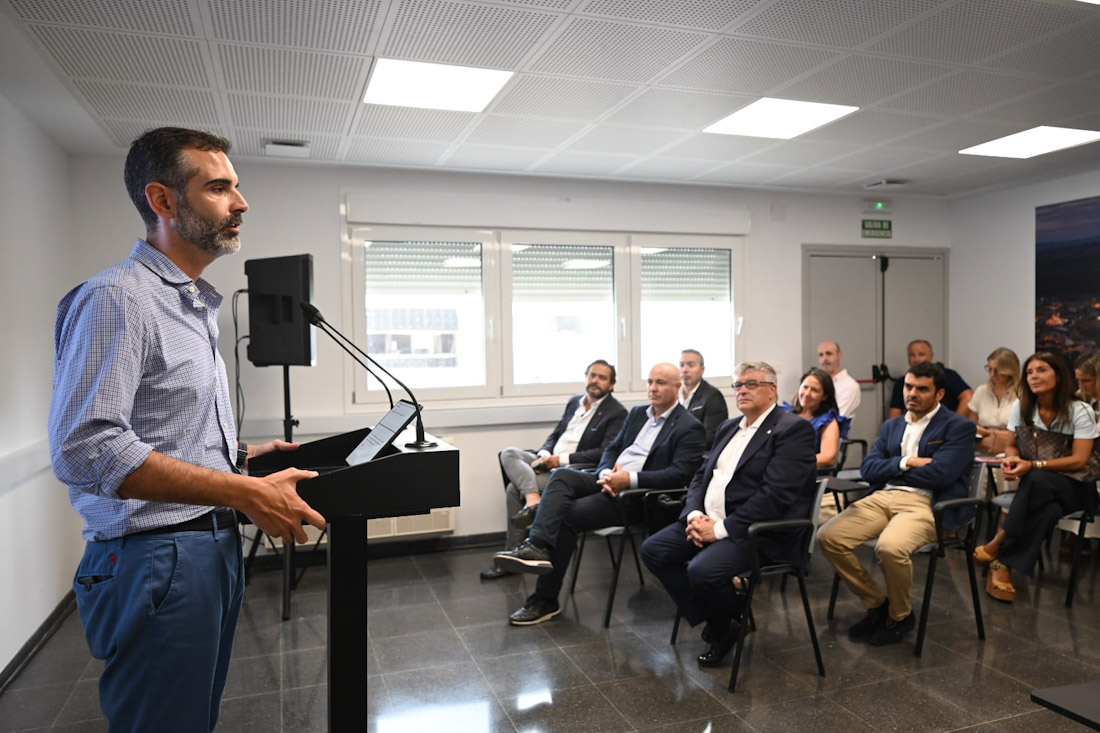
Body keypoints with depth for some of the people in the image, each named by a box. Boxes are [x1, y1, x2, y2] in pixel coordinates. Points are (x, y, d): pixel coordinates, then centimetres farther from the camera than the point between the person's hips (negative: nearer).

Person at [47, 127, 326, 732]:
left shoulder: (197, 306, 16)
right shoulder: (117, 298, -15)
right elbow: (85, 449, -25)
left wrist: (243, 454, 10)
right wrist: (246, 493, -25)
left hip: (216, 547, 9)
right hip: (156, 561, -9)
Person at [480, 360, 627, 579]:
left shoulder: (616, 413, -6)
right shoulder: (574, 402, 17)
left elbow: (606, 453, -16)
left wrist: (563, 459, -19)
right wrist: (543, 455, -3)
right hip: (551, 462, 8)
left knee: (515, 488, -22)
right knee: (508, 454, -21)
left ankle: (513, 553, -16)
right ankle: (533, 500, -41)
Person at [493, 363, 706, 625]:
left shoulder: (690, 428, -4)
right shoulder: (638, 413, 19)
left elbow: (679, 475, -15)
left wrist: (629, 479, -22)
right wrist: (606, 473, -5)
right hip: (609, 481, 7)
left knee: (566, 515, -21)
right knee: (562, 475, -22)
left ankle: (546, 599, -12)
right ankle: (536, 546, -36)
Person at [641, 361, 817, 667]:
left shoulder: (793, 430, -10)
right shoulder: (729, 427, 16)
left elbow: (775, 494, -20)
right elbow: (701, 476, 15)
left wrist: (722, 527, -20)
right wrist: (695, 514, -5)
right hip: (708, 521, 8)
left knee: (702, 570, -29)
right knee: (653, 550, -6)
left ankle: (731, 619, 7)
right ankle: (714, 619, 10)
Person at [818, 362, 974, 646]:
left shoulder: (959, 427, 2)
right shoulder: (891, 425, 22)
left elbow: (940, 474, -12)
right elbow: (867, 469, 10)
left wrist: (893, 468, 1)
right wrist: (906, 463, -6)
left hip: (925, 503, -6)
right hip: (882, 498, 6)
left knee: (890, 547, -35)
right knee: (828, 537, -14)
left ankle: (900, 616, -2)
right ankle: (877, 603, 8)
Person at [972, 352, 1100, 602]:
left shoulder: (1079, 412, -8)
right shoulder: (1021, 408, 4)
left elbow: (1080, 460, -14)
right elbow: (1012, 445, 14)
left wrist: (1033, 465, -26)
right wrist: (1011, 459, -12)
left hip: (1076, 486, -3)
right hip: (1038, 487, 3)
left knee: (1037, 481, -38)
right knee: (1046, 509, -35)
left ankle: (997, 545, -29)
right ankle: (1002, 565, -34)